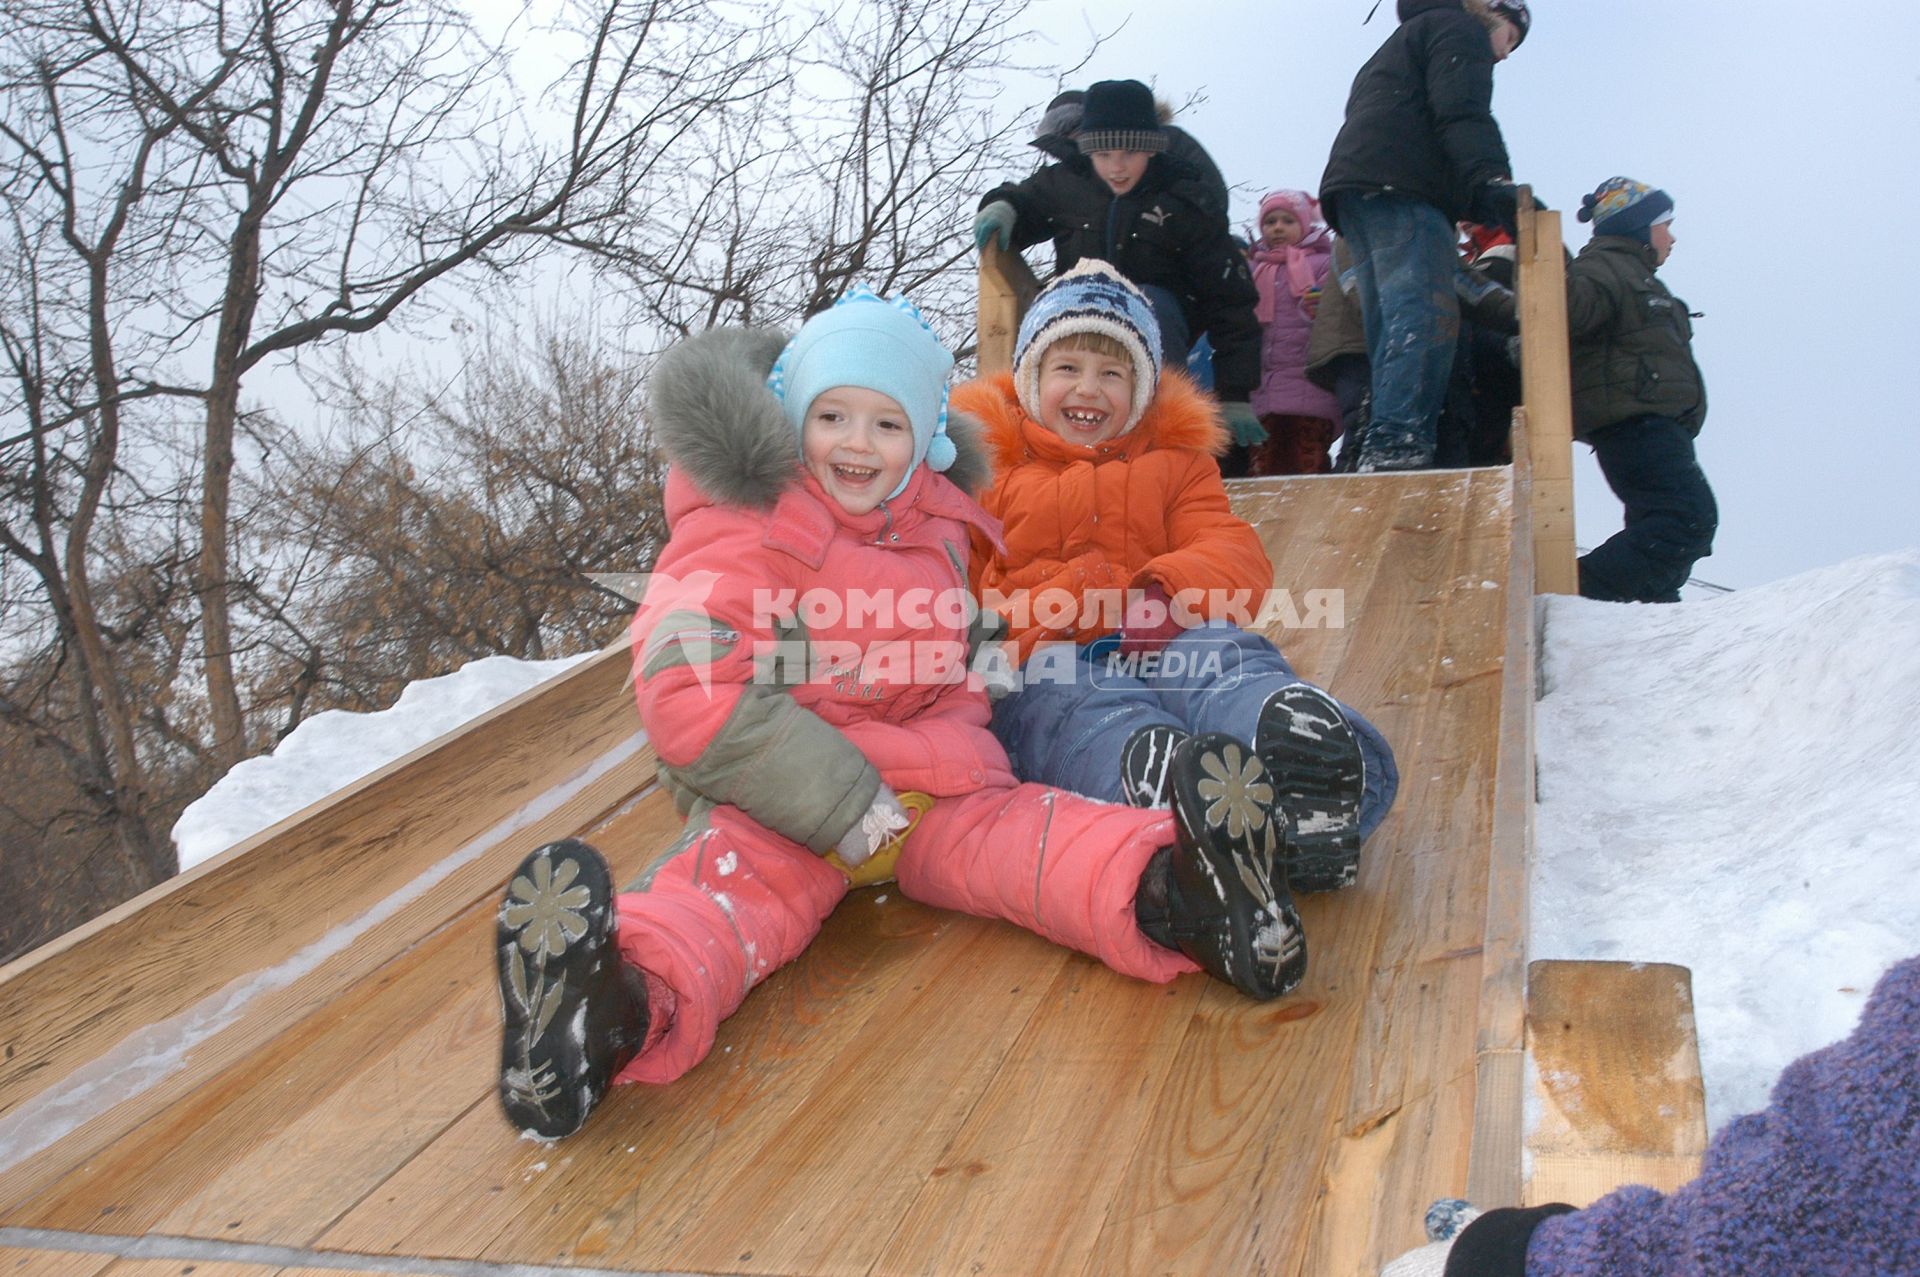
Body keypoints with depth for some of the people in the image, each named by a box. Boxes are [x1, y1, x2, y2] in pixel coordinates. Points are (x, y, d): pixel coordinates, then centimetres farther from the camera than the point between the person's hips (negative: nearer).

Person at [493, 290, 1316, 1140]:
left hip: (932, 781, 5)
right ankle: (633, 999, -63)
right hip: (776, 797, -4)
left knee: (1012, 831, -23)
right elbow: (690, 694, -19)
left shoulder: (936, 526, 13)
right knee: (732, 877, -33)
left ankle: (1169, 889, -50)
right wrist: (840, 805, -22)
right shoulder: (743, 536, -7)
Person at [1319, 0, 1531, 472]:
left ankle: (1380, 450, -7)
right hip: (1402, 188, -9)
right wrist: (1494, 183, -22)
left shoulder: (1406, 38, 39)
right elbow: (1463, 116, -10)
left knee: (1391, 326, 2)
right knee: (1426, 315, -20)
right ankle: (1398, 442, -34)